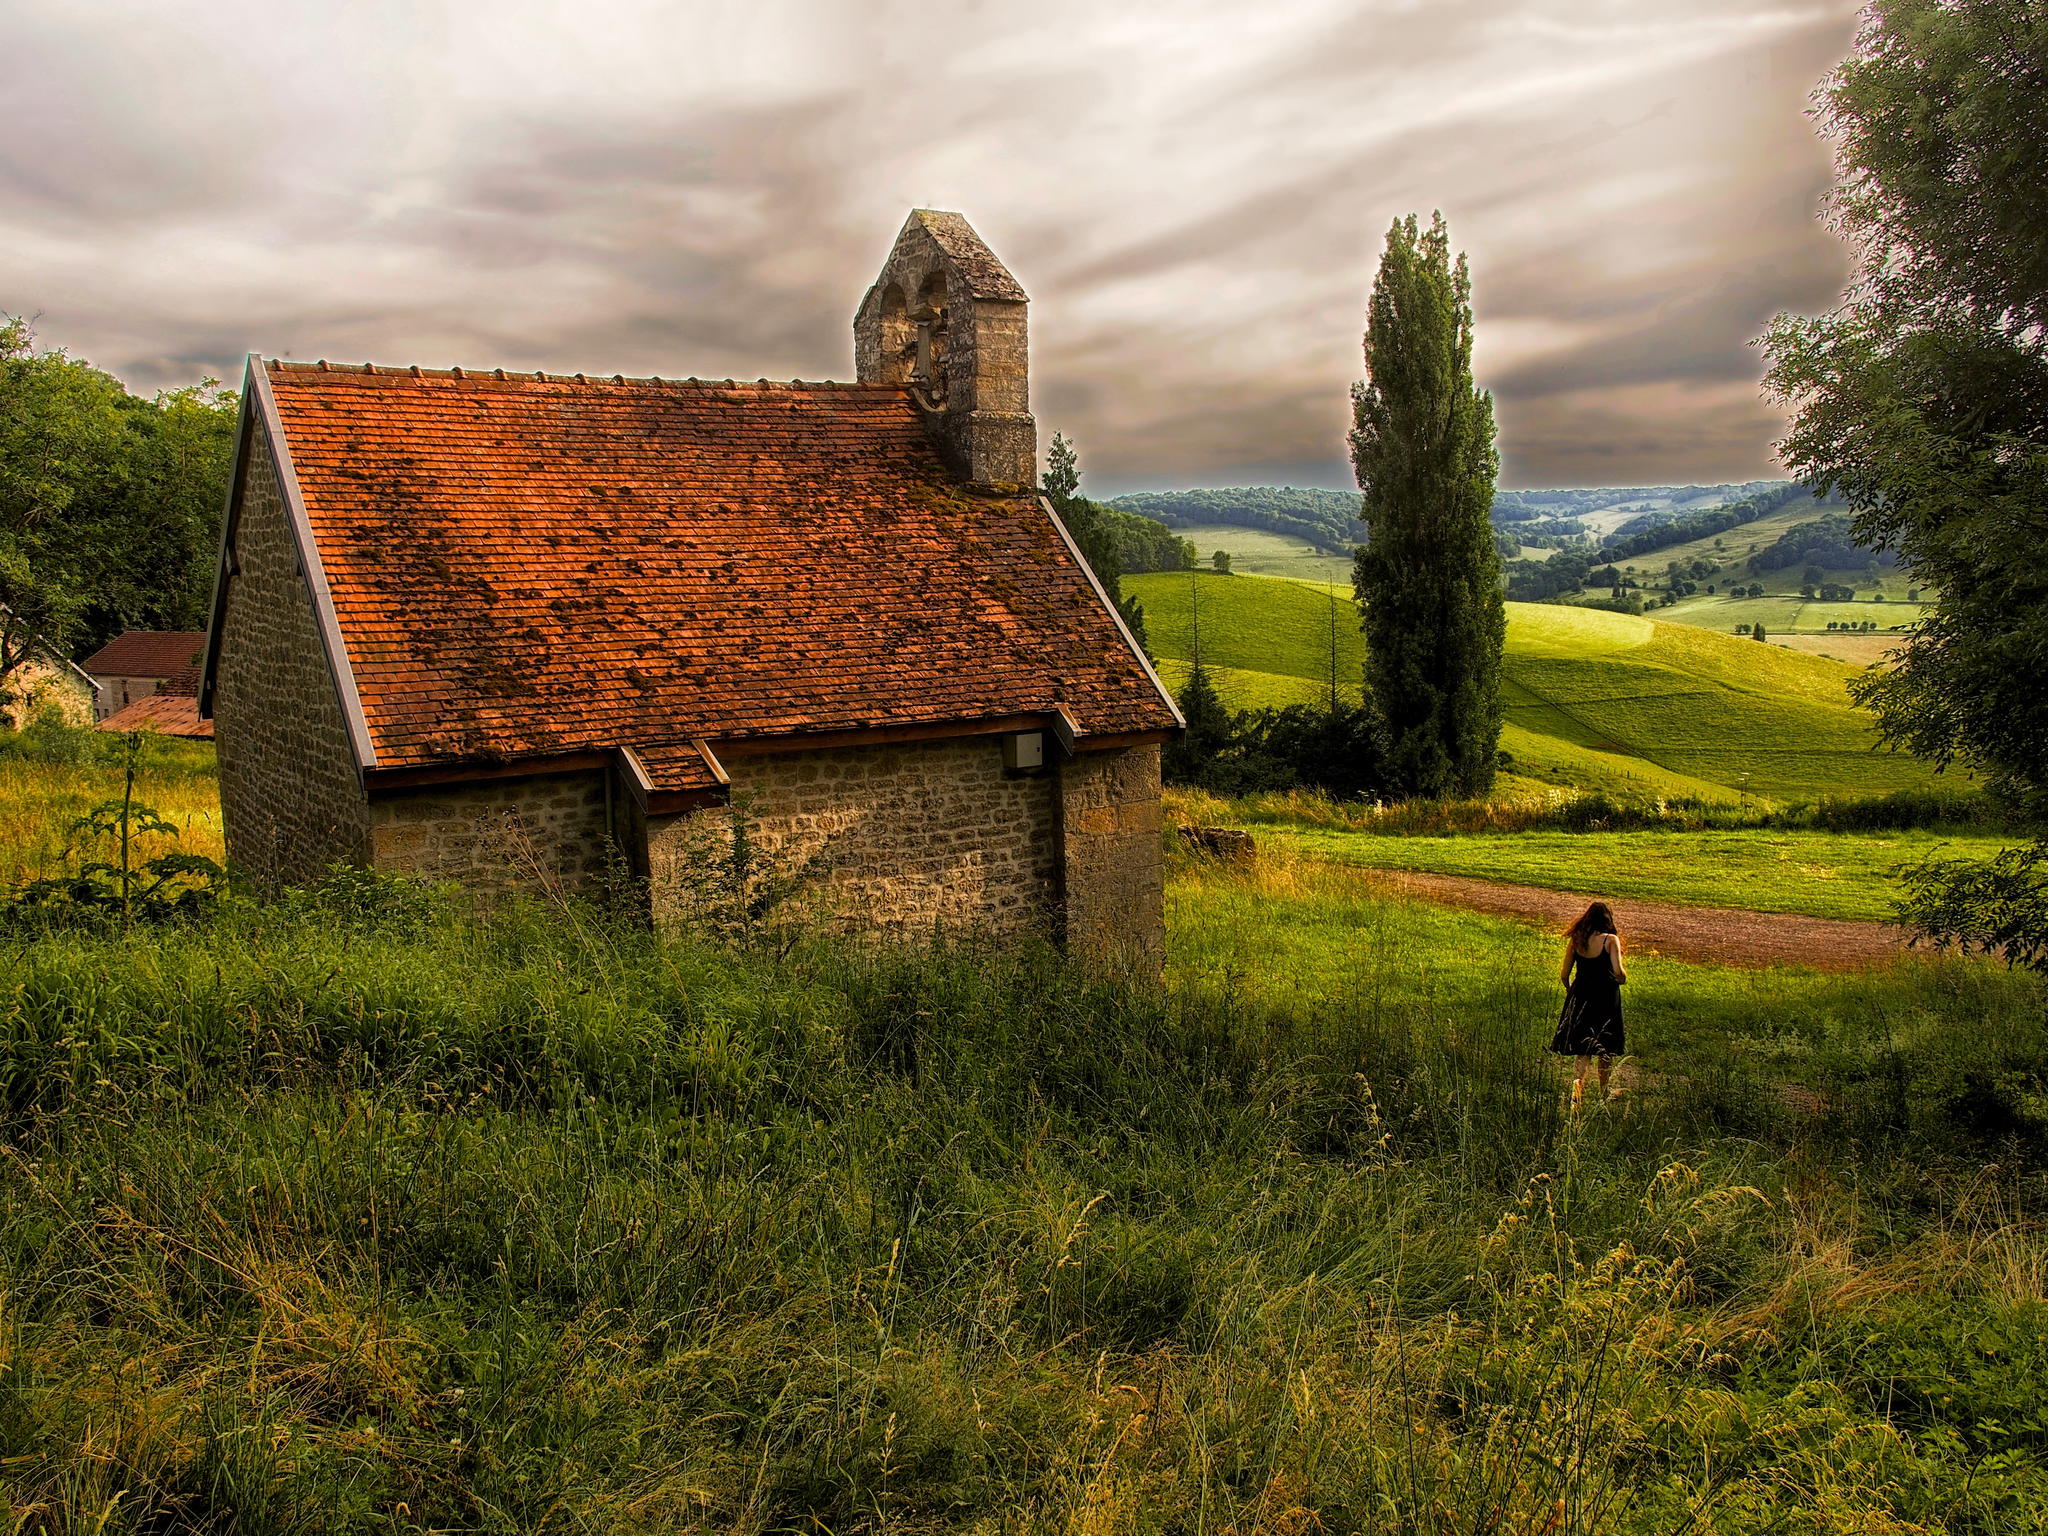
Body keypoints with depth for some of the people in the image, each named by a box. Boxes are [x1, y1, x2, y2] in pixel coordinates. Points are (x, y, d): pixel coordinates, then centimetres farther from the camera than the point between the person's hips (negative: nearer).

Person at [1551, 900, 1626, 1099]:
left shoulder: (1575, 940, -3)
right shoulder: (1610, 940, -13)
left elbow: (1564, 974, 0)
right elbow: (1618, 971, -20)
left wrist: (1569, 989, 20)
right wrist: (1623, 976, 4)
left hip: (1581, 995, 2)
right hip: (1606, 997, -2)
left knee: (1584, 1047, 7)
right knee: (1605, 1048, 15)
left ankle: (1580, 1081, -20)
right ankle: (1603, 1091, 27)